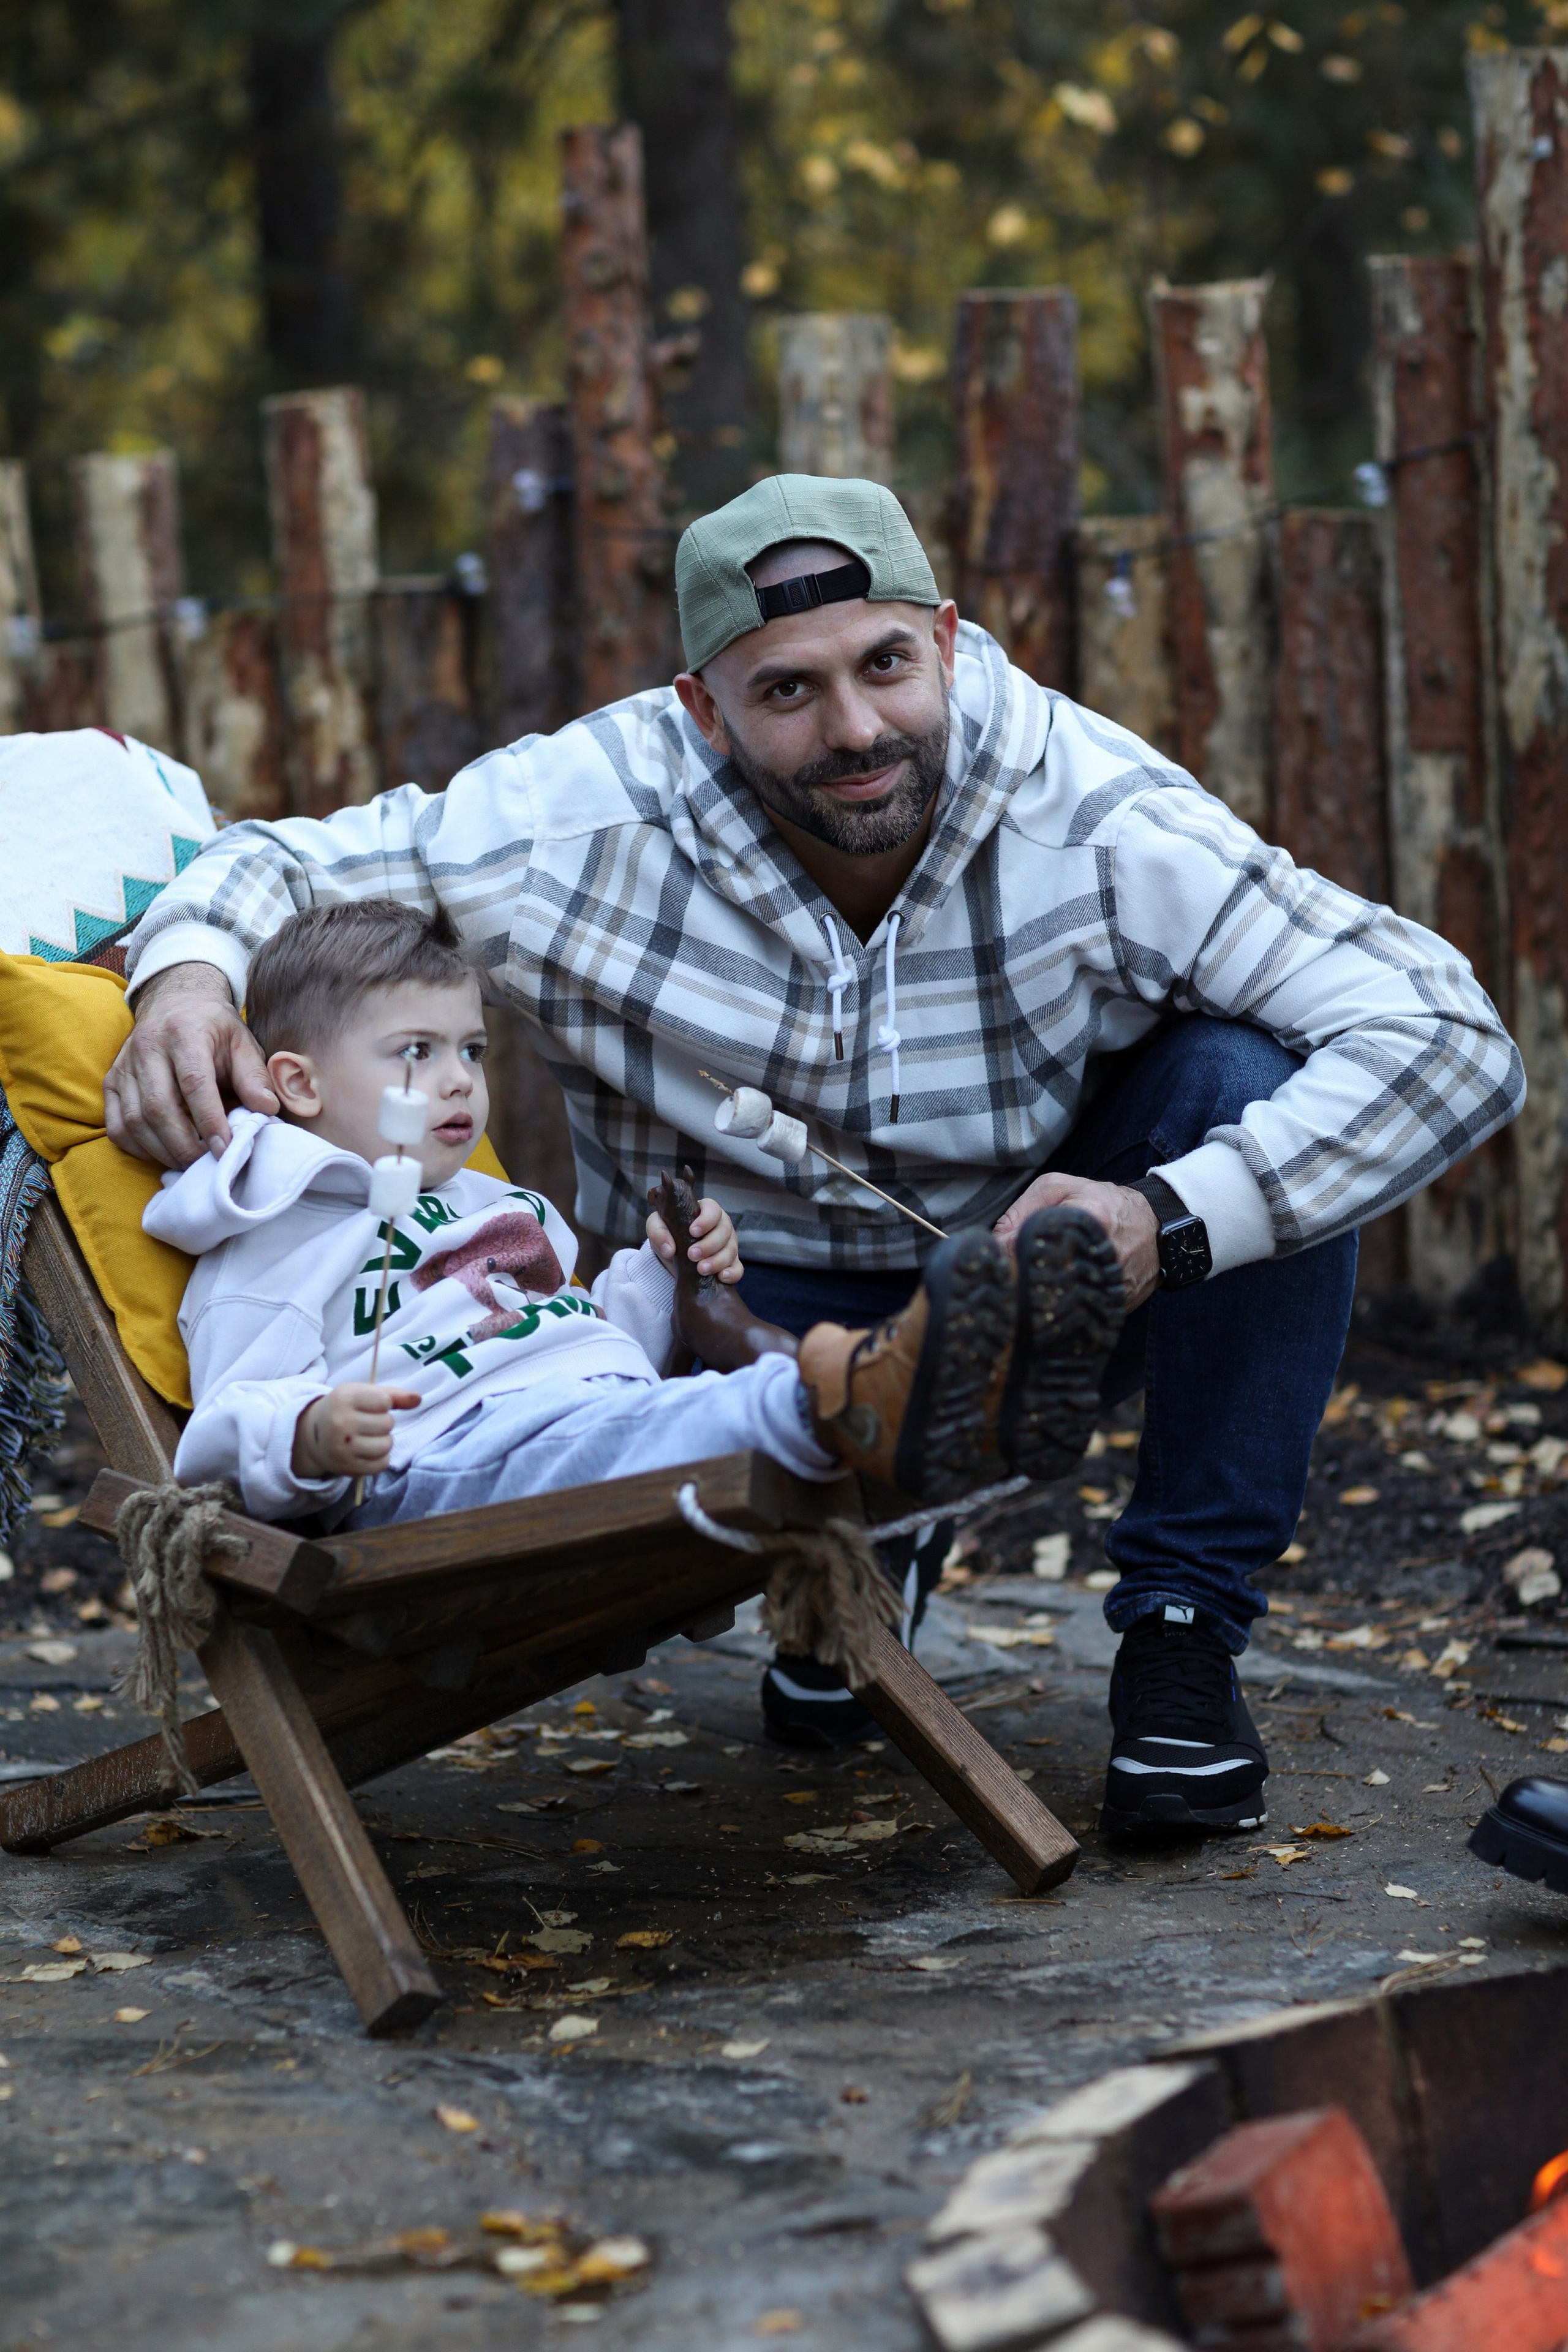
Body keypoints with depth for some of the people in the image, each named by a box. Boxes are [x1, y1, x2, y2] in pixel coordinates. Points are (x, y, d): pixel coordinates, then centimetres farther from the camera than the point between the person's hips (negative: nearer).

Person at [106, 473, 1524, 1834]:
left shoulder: (1100, 825, -25)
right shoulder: (586, 824, -22)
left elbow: (1449, 1037, -29)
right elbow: (280, 864, -6)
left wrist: (1171, 1220, -43)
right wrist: (187, 974, -31)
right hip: (757, 1312, 0)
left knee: (1252, 1082, -27)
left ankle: (1183, 1626, -12)